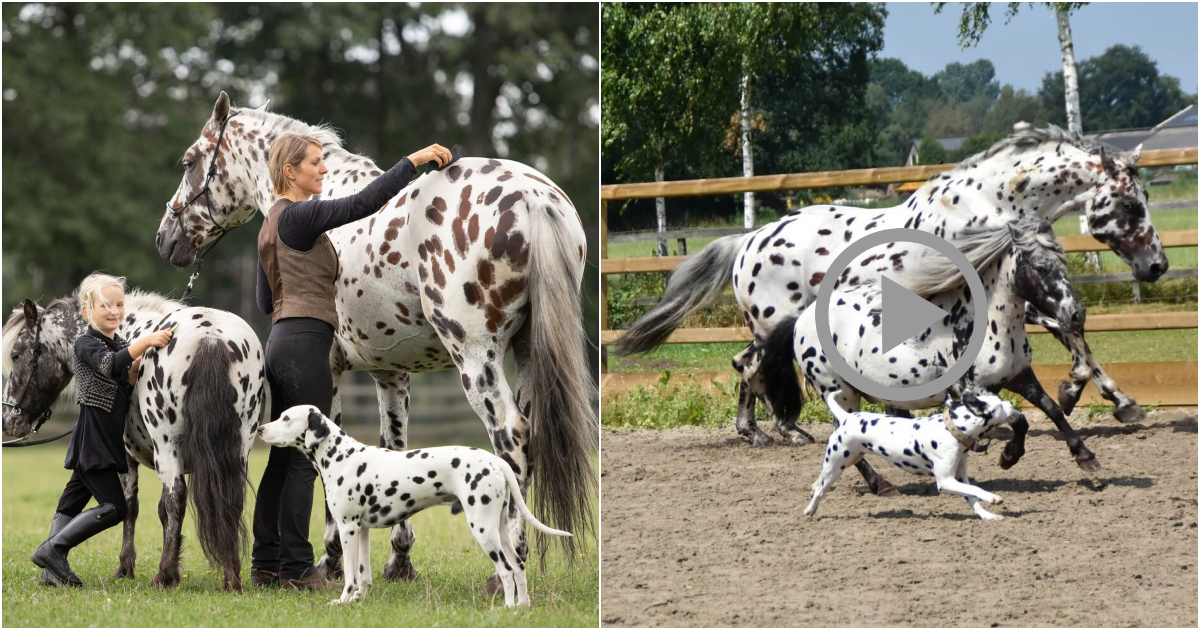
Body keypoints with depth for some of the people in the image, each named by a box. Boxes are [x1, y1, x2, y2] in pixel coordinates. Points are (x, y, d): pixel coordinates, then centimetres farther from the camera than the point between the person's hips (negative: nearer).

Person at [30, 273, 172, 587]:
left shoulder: (121, 345, 15)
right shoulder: (86, 344, -11)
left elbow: (128, 382, 9)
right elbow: (110, 365, -30)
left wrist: (138, 365, -11)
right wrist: (146, 342, -39)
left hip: (108, 440, 9)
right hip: (92, 439, -9)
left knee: (73, 502, 9)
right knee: (114, 507, -14)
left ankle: (53, 569, 10)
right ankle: (52, 549, -12)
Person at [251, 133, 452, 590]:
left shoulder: (274, 220, 17)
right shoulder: (297, 215, -12)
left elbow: (264, 299, 20)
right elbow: (362, 203, -24)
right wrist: (413, 161, -23)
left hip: (281, 342, 10)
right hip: (305, 343, -10)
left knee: (282, 457, 10)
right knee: (304, 460, -6)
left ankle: (266, 564, 12)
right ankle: (295, 569, -4)